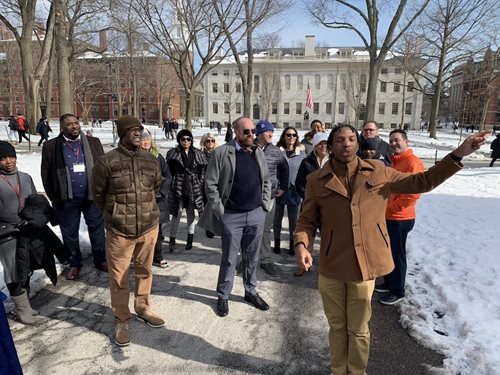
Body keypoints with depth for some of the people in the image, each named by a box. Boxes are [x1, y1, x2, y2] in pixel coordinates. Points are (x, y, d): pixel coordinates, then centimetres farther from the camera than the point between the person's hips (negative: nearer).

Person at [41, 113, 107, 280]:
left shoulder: (93, 142, 3)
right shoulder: (51, 146, -1)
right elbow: (46, 172, 2)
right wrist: (52, 196, 1)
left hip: (92, 195, 1)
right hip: (66, 199, -1)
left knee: (97, 229, 11)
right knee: (69, 233, 12)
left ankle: (100, 260, 27)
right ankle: (74, 264, 29)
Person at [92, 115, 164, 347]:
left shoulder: (151, 160, 1)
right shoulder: (107, 162, -11)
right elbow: (98, 193, 2)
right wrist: (114, 214, 12)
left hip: (149, 227, 4)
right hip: (119, 230, -3)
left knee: (144, 271, 18)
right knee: (119, 278, 8)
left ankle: (143, 309, 39)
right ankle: (121, 319, 28)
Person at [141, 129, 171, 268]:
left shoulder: (158, 157, 9)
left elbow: (168, 176, 8)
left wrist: (161, 192, -4)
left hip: (158, 198, 3)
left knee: (157, 228, 6)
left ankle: (157, 257, 19)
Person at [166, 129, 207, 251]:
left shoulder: (197, 154, 3)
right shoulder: (172, 153, -2)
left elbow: (203, 169, 7)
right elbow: (168, 170, 1)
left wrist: (200, 183, 1)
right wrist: (173, 181, -4)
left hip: (193, 188, 2)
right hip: (178, 187, -2)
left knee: (191, 213, 13)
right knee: (177, 213, -4)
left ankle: (190, 238, 25)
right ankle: (172, 240, 7)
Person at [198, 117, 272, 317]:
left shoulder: (259, 153, 8)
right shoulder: (221, 152, -8)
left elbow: (266, 180, 16)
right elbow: (210, 183, -8)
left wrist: (265, 204, 7)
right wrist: (219, 210, -10)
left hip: (256, 214, 4)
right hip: (232, 216, -4)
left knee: (252, 257, 16)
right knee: (229, 258, 8)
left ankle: (251, 291, 34)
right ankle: (223, 296, 25)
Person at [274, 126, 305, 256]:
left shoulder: (301, 153, 1)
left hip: (295, 191, 1)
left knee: (293, 219, 11)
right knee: (278, 217, 13)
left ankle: (292, 244, 26)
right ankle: (277, 242, 28)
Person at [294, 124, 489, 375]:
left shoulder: (378, 172, 1)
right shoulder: (317, 180, -3)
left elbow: (421, 182, 8)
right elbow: (306, 219, 2)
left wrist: (457, 155, 2)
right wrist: (301, 244, -17)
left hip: (365, 263, 0)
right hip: (331, 266, 0)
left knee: (359, 328, 16)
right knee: (337, 326, 19)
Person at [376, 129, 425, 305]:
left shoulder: (413, 162, -17)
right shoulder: (395, 161, 13)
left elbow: (413, 193, -24)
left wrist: (390, 208, -17)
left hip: (400, 219, -9)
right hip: (388, 217, 9)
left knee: (397, 255, 4)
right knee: (388, 252, 19)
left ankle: (398, 291, 19)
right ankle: (389, 282, 35)